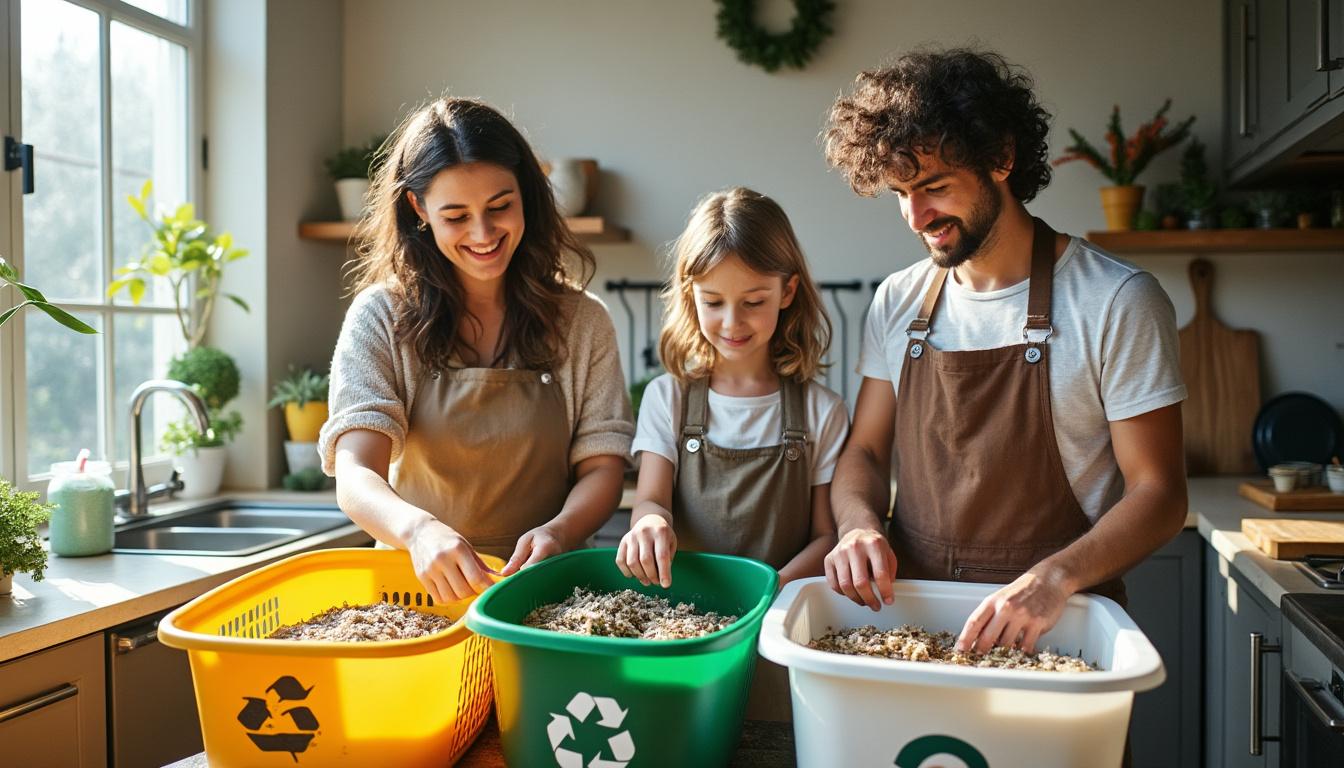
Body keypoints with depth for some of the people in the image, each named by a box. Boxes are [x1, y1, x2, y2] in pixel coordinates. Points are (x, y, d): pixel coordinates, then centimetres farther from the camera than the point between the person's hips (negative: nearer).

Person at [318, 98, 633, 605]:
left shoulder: (581, 322, 5)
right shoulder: (382, 317, -1)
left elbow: (601, 469, 2)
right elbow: (355, 476, -11)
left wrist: (558, 532, -21)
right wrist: (420, 530, -33)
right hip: (418, 582, 0)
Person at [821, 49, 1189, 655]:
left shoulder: (1118, 302, -6)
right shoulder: (898, 302, 8)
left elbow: (1158, 493, -5)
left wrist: (1055, 577, -21)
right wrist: (858, 523, -8)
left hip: (1052, 631, -3)